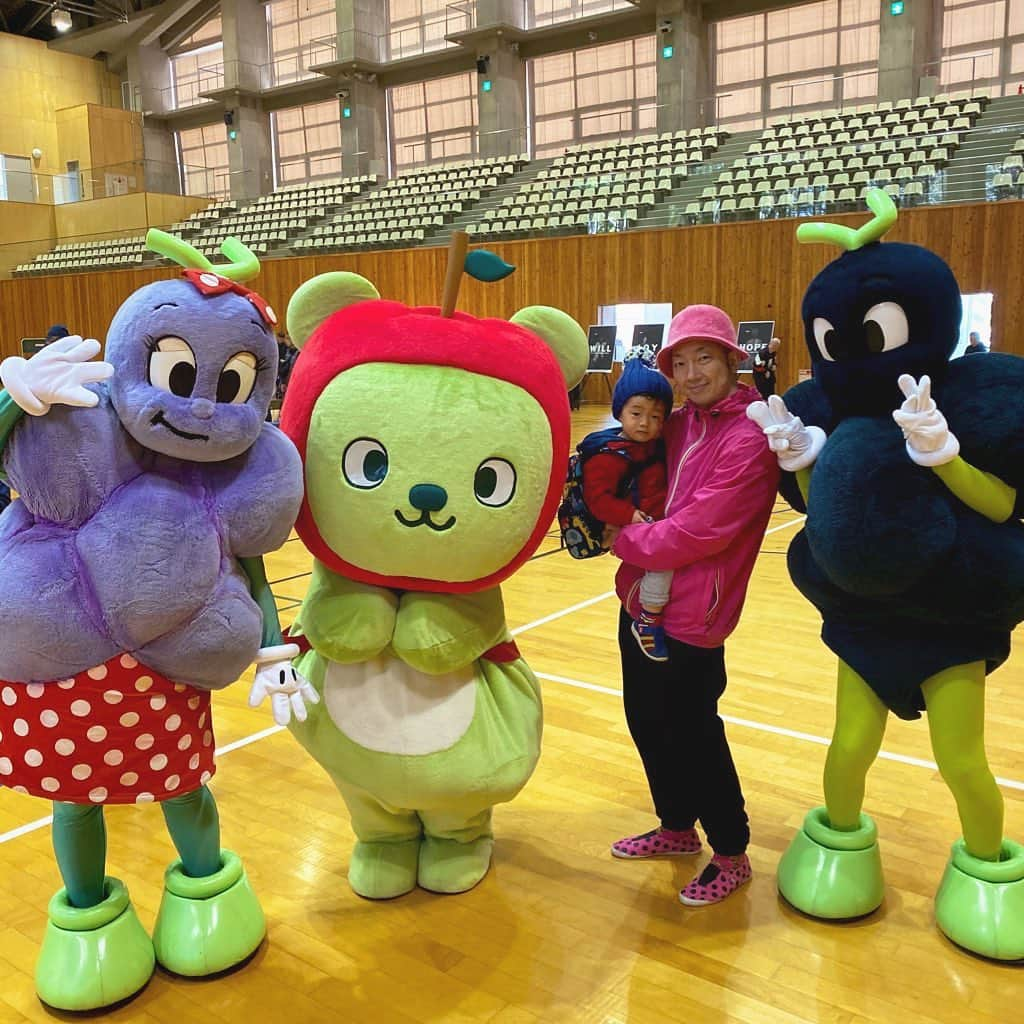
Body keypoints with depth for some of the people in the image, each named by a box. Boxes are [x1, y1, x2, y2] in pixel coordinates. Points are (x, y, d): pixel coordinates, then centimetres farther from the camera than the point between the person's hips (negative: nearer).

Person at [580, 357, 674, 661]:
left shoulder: (656, 446, 11)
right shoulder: (609, 455, -14)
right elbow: (597, 498, -20)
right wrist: (630, 516, -30)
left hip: (656, 523, 9)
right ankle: (649, 621, -10)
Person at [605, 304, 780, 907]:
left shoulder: (750, 437, -18)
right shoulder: (679, 424, 5)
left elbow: (700, 530, -23)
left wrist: (623, 540, -11)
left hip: (690, 614, -8)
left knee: (691, 737, 5)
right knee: (646, 722, 18)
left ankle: (732, 854, 28)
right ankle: (678, 828, 41)